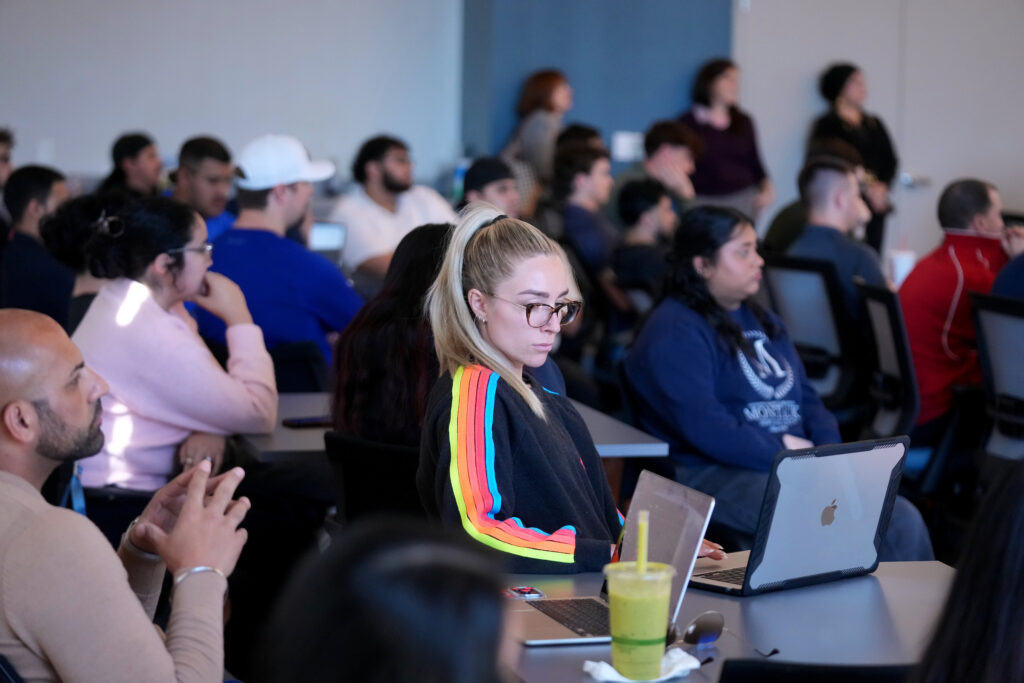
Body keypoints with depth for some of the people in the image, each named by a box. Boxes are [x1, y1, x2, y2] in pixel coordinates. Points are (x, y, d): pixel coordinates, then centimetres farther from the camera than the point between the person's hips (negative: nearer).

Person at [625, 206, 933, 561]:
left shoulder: (761, 319, 22)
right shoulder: (674, 334, -8)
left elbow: (806, 396, 23)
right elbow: (704, 427, -19)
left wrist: (830, 452, 3)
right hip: (717, 474, -8)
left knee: (904, 521, -13)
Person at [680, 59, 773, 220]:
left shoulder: (744, 122, 14)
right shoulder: (690, 123, 3)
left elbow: (755, 163, 16)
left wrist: (767, 189, 1)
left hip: (743, 201, 3)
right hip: (704, 201, -3)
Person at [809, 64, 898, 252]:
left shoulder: (874, 124, 19)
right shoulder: (827, 125, 1)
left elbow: (891, 160, 16)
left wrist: (882, 186, -4)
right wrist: (866, 189, -11)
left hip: (876, 207, 5)